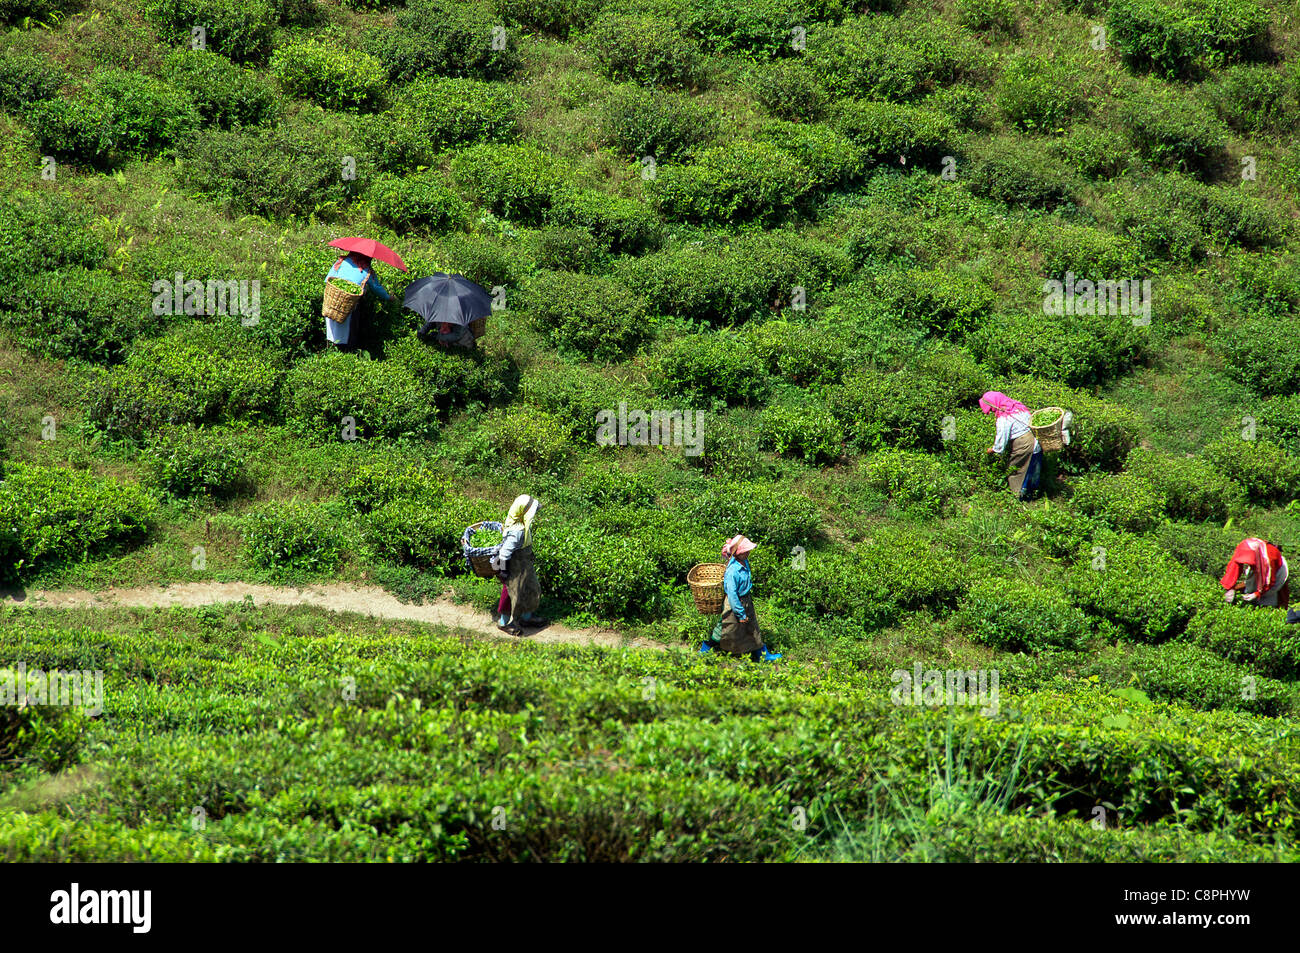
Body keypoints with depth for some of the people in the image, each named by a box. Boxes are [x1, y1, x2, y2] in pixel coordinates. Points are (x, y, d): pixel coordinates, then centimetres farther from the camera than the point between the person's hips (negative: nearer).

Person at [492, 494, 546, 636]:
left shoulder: (522, 525, -4)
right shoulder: (517, 531, -35)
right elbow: (505, 550, -30)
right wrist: (503, 570, -22)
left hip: (524, 564, 10)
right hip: (515, 567, -10)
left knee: (530, 589, 23)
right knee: (513, 593, 8)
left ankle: (526, 617, 44)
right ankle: (504, 622, 29)